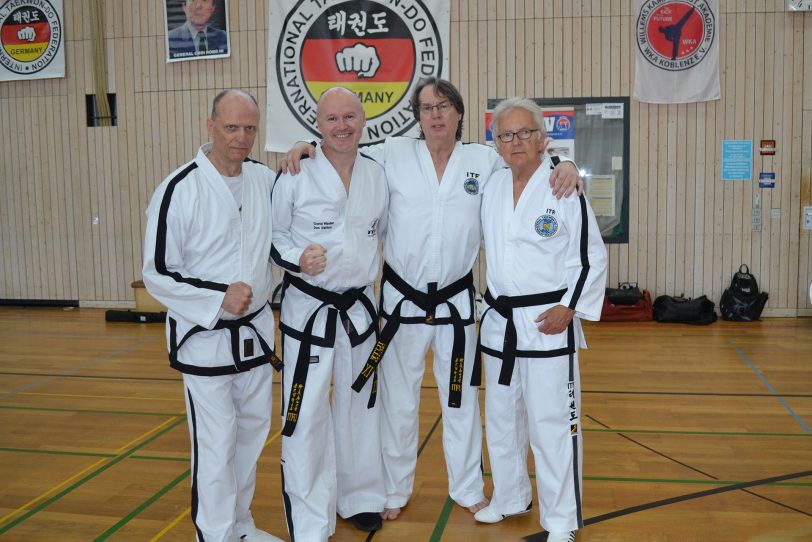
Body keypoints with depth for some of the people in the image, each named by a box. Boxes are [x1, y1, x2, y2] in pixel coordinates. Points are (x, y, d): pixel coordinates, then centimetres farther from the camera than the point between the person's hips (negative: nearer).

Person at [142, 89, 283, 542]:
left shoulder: (265, 179, 2)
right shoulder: (179, 190, -16)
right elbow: (158, 274, -12)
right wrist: (218, 299, -26)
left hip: (255, 330, 6)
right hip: (205, 335, -6)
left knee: (252, 432, 18)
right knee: (216, 444, 0)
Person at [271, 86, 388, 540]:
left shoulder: (377, 175, 3)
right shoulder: (295, 175, -11)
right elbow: (271, 235, -5)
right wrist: (297, 259, -22)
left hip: (360, 307, 5)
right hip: (309, 309, -4)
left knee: (360, 407, 17)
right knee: (306, 416, -2)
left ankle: (360, 498, 38)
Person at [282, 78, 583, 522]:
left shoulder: (485, 161, 0)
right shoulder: (393, 155, -3)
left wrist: (565, 168, -16)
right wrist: (306, 148, -17)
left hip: (455, 301, 1)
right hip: (402, 300, -1)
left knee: (460, 400, 15)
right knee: (398, 402, 12)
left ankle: (468, 490, 35)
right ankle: (396, 491, 33)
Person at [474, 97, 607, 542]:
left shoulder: (564, 189, -10)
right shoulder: (491, 187, 5)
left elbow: (592, 255, -7)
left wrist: (569, 307, -14)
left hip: (548, 322, -6)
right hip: (498, 321, 6)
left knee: (552, 422, -2)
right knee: (501, 418, 17)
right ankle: (510, 497, 37)